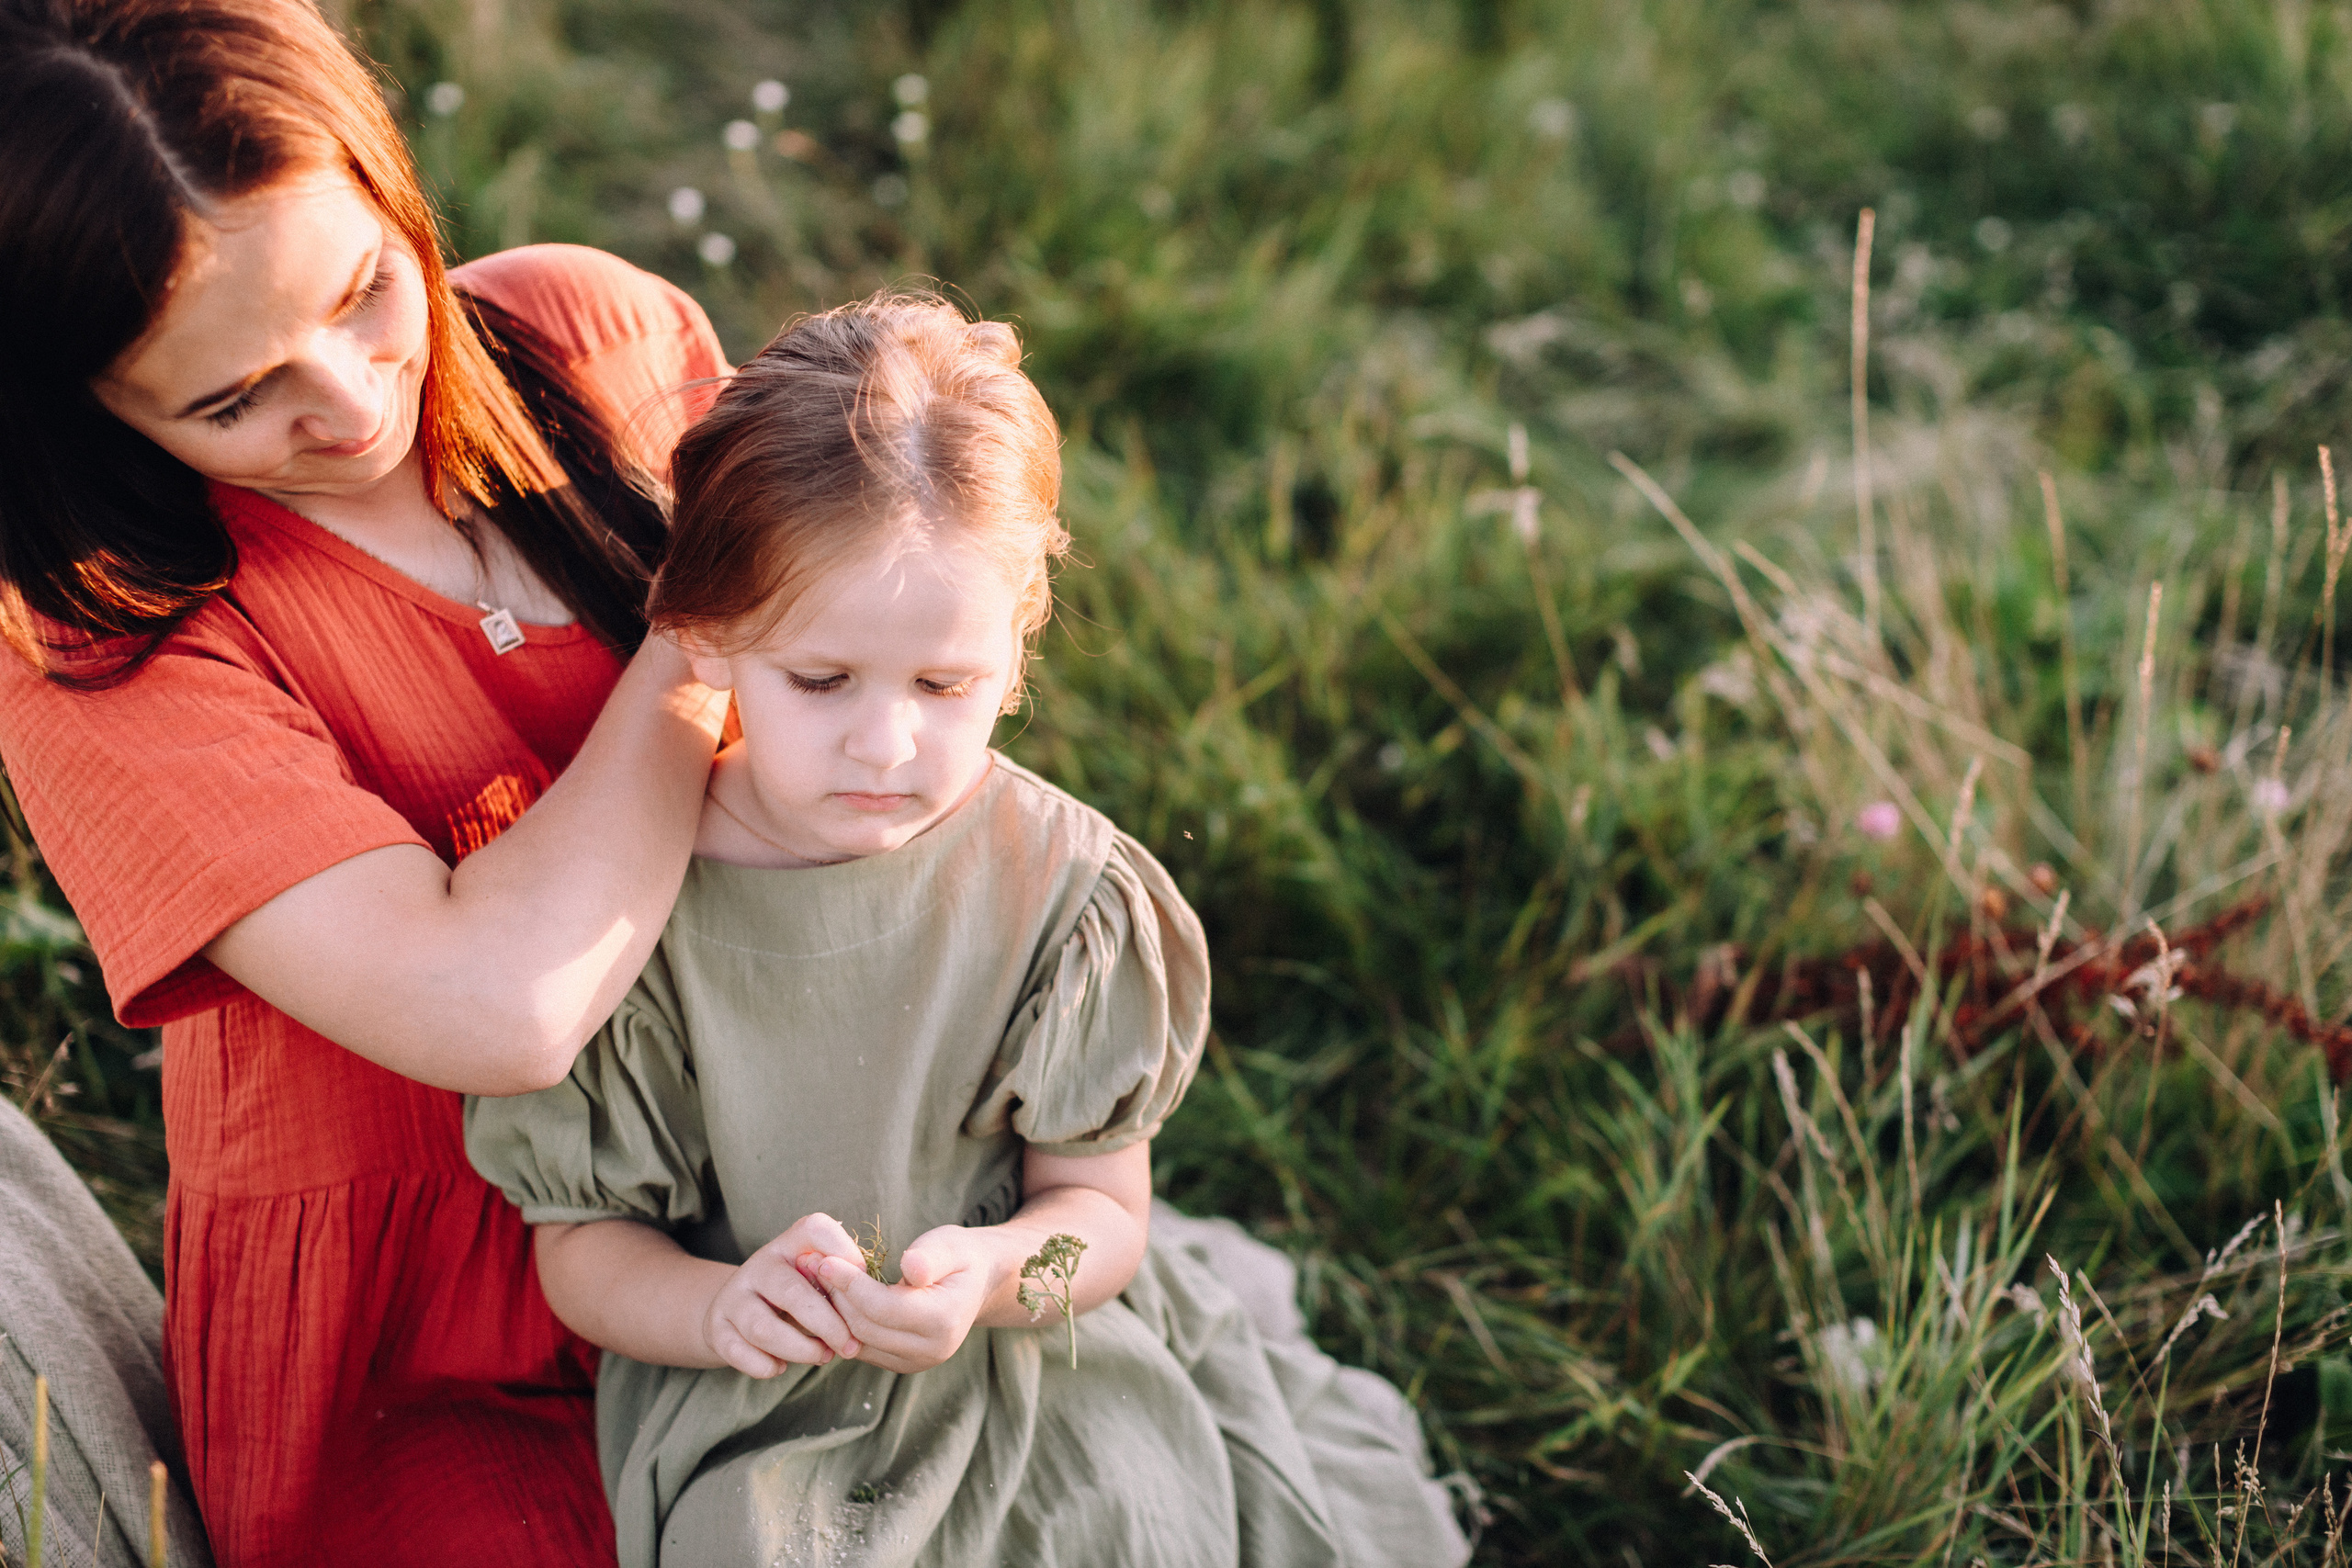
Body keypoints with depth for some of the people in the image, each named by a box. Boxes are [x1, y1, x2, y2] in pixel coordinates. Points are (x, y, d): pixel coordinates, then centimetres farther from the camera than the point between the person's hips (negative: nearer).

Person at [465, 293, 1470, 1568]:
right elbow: (580, 1245, -3)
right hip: (750, 1421, -1)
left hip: (1032, 1366, 1)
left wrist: (987, 1276, -25)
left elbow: (1101, 1210, -3)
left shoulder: (1064, 892, -10)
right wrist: (724, 1307, -25)